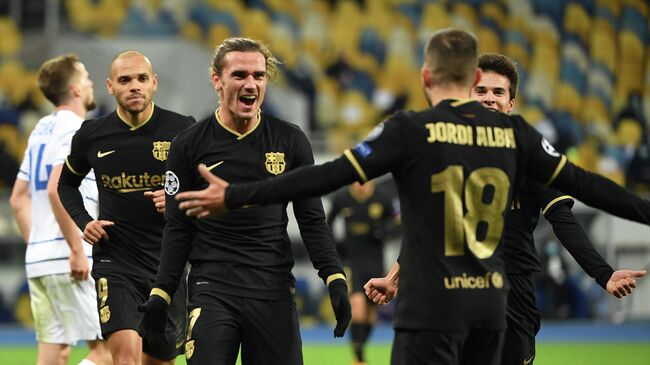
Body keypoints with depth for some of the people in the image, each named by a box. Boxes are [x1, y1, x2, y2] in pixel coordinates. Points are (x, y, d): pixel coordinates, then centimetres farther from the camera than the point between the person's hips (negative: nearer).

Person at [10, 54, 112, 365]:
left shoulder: (41, 129, 17)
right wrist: (77, 250, -18)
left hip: (38, 258, 9)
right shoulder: (74, 130, -9)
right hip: (66, 260, -9)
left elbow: (19, 198, 21)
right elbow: (56, 190, -21)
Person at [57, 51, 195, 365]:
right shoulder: (92, 134, 0)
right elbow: (66, 184, 19)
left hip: (169, 263, 1)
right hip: (115, 261, -1)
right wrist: (83, 221, 2)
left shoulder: (181, 130, -5)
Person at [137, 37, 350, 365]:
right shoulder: (188, 145, 2)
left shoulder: (290, 141, 6)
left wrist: (335, 279, -3)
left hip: (273, 289, 2)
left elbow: (312, 219, 8)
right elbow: (178, 228, 6)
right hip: (211, 288, -2)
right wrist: (161, 292, -2)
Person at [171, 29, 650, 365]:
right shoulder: (512, 131, 5)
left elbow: (328, 177, -12)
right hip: (490, 307, 5)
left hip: (431, 308, -5)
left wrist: (235, 197, -10)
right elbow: (580, 182, 10)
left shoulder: (411, 130, -8)